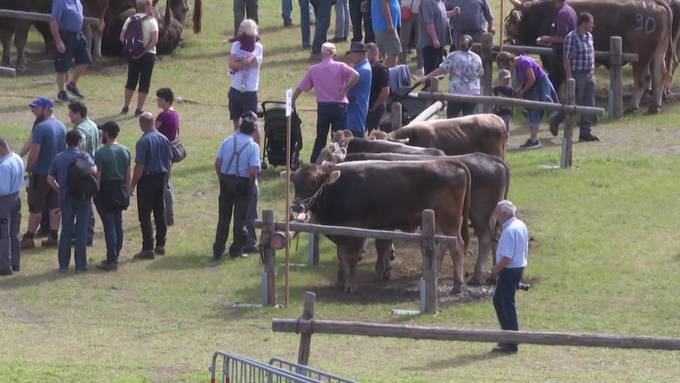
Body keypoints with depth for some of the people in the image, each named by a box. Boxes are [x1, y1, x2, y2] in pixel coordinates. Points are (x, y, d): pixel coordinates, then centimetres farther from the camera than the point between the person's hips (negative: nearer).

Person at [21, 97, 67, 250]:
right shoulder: (62, 127, 7)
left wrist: (29, 168, -7)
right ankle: (53, 236, 14)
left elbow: (34, 152, -21)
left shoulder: (40, 128, -19)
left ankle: (28, 238, 5)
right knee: (55, 206, 10)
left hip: (41, 174, -7)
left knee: (35, 208, 0)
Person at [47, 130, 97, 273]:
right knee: (81, 231, 3)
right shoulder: (83, 156, -6)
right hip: (82, 197, -3)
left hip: (65, 197, 3)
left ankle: (63, 264, 8)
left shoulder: (59, 157, 6)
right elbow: (93, 170, -21)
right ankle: (80, 265, 3)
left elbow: (50, 178, 6)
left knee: (66, 230, 10)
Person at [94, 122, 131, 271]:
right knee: (118, 223, 13)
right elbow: (128, 174, 10)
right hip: (121, 190, 6)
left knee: (109, 225, -5)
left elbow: (97, 176, -15)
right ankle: (115, 257, 19)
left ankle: (111, 261, -5)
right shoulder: (125, 151, 5)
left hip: (106, 190, -6)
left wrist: (95, 194, -8)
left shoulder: (101, 153, -14)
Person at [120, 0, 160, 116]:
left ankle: (126, 107, 20)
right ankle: (139, 109, 5)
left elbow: (122, 37, -2)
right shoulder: (151, 21, -11)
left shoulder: (130, 19, 2)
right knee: (144, 82, 4)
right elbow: (154, 40, -20)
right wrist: (144, 51, -15)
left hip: (133, 55, 4)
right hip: (148, 55, -4)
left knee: (131, 81, 16)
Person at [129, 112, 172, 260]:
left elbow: (139, 166, -19)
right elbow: (168, 162, 10)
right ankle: (160, 245, 23)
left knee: (145, 215, -1)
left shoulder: (143, 141, -17)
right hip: (160, 178, 7)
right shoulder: (164, 139, 4)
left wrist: (132, 184, -12)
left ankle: (148, 249, -3)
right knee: (160, 213, 16)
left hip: (147, 180, -7)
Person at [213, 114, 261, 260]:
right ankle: (236, 250, 14)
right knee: (240, 217, 9)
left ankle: (218, 250, 14)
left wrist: (221, 179, 10)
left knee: (223, 217, 12)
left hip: (225, 181, 3)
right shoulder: (253, 146, -10)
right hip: (243, 183, -3)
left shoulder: (228, 141, 0)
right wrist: (251, 185, -2)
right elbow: (253, 171, -18)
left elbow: (217, 163, 0)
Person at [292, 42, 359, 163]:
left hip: (322, 106, 2)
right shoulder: (340, 66, 0)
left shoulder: (313, 69, 8)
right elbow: (355, 75, -18)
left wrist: (291, 102, 22)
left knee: (320, 139, 12)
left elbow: (300, 88, 11)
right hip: (339, 106, -2)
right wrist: (344, 90, -11)